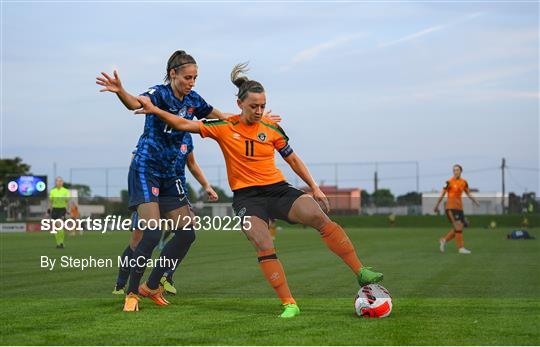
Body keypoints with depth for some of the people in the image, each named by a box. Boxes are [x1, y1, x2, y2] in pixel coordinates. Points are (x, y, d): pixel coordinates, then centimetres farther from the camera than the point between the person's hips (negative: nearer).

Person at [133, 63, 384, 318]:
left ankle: (361, 273, -15)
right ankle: (288, 304, -17)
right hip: (246, 197, -1)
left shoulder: (272, 128, 4)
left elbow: (293, 159, 15)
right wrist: (154, 109, -11)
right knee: (263, 247, -25)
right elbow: (184, 124, -2)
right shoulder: (224, 128, -1)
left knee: (320, 218, -22)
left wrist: (314, 188, 12)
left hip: (278, 189, 2)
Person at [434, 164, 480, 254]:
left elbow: (468, 194, 13)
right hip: (451, 207, -7)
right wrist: (436, 206, -2)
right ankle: (461, 248, -9)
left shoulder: (464, 182, 8)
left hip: (459, 207, 7)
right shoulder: (449, 182, -8)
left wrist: (475, 202, -3)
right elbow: (442, 195, -5)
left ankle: (444, 240, 21)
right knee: (458, 227, -13)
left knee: (458, 228, 5)